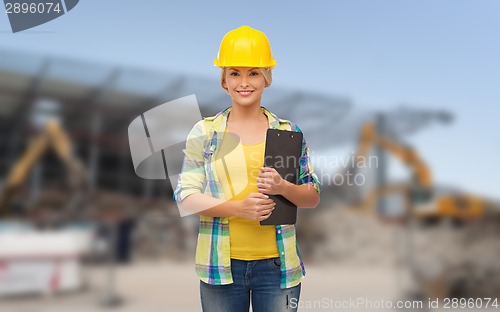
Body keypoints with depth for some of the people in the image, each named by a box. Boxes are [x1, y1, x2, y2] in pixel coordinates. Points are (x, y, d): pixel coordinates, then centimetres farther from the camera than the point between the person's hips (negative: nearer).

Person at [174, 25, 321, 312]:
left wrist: (283, 187, -16)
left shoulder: (289, 132, 4)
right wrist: (238, 207, -17)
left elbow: (313, 197, 5)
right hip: (221, 265, 0)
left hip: (278, 264, 1)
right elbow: (184, 196, -3)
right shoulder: (204, 132, 1)